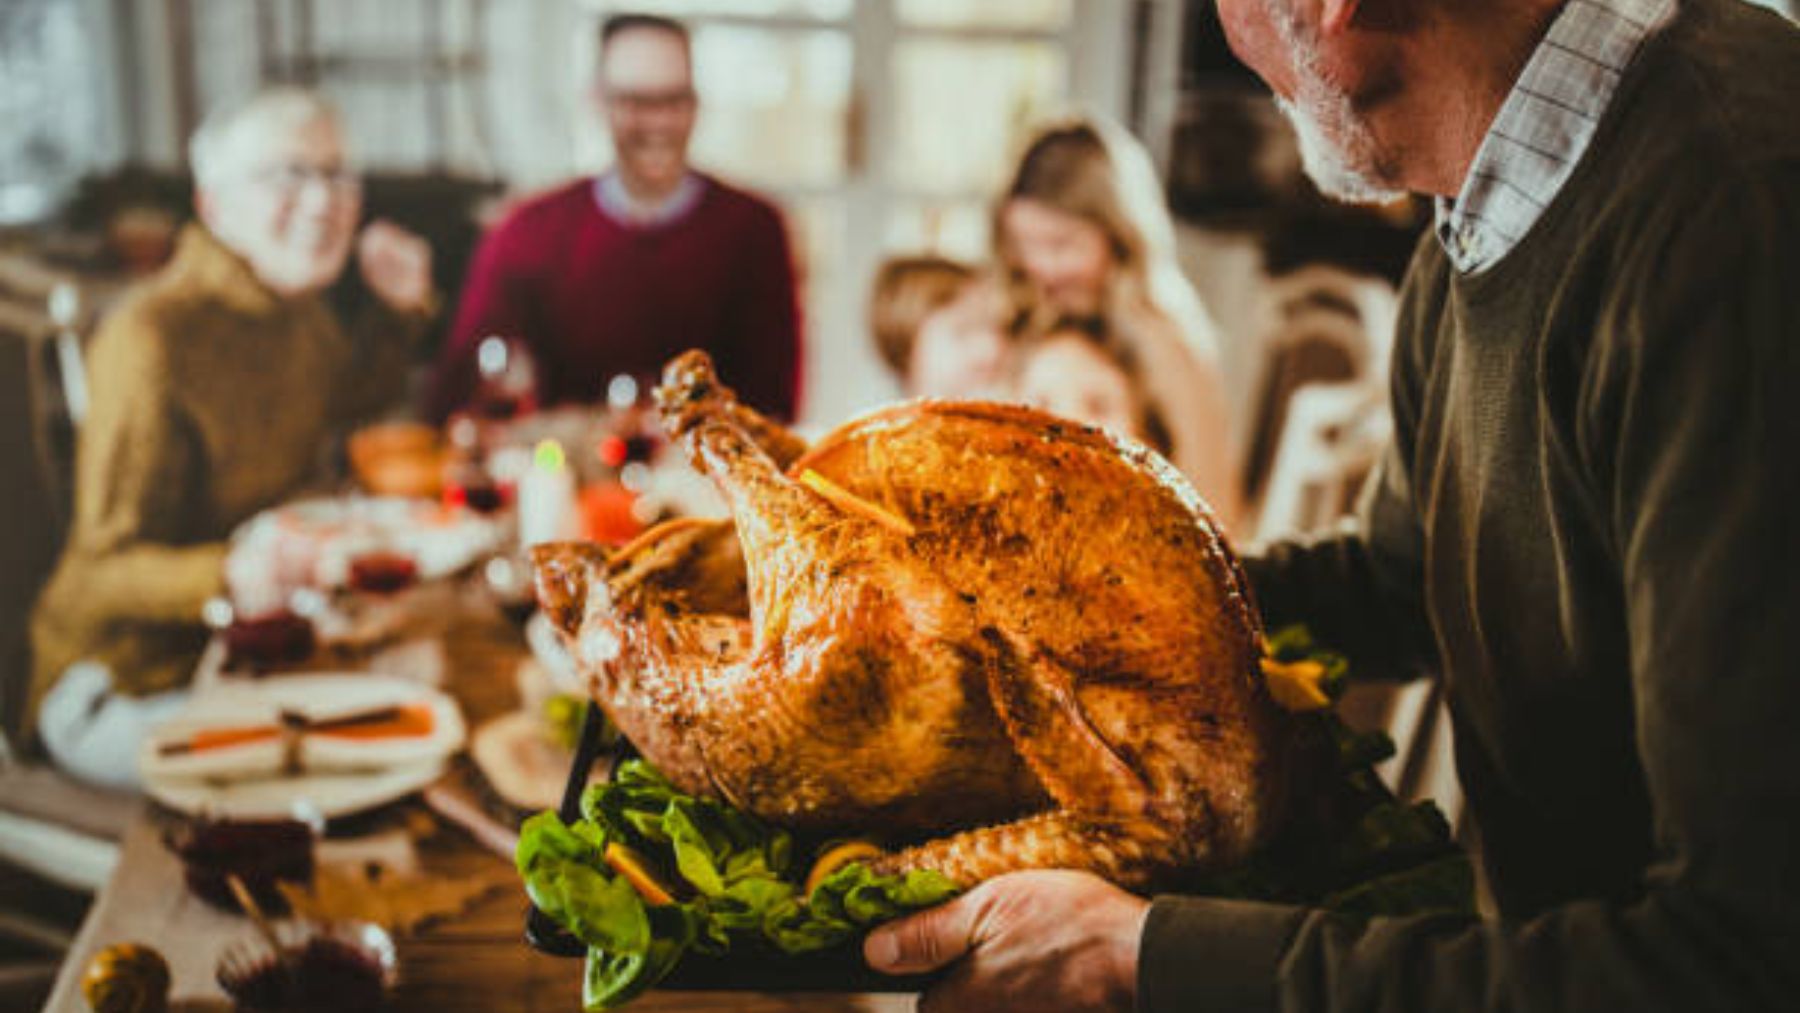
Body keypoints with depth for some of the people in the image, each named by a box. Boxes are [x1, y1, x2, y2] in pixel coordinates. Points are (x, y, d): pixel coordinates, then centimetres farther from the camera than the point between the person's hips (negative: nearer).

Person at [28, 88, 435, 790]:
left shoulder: (295, 308, 4)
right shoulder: (151, 341, -24)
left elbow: (351, 397, 30)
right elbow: (106, 572, -24)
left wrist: (399, 310, 12)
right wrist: (231, 576, -44)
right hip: (123, 690, -9)